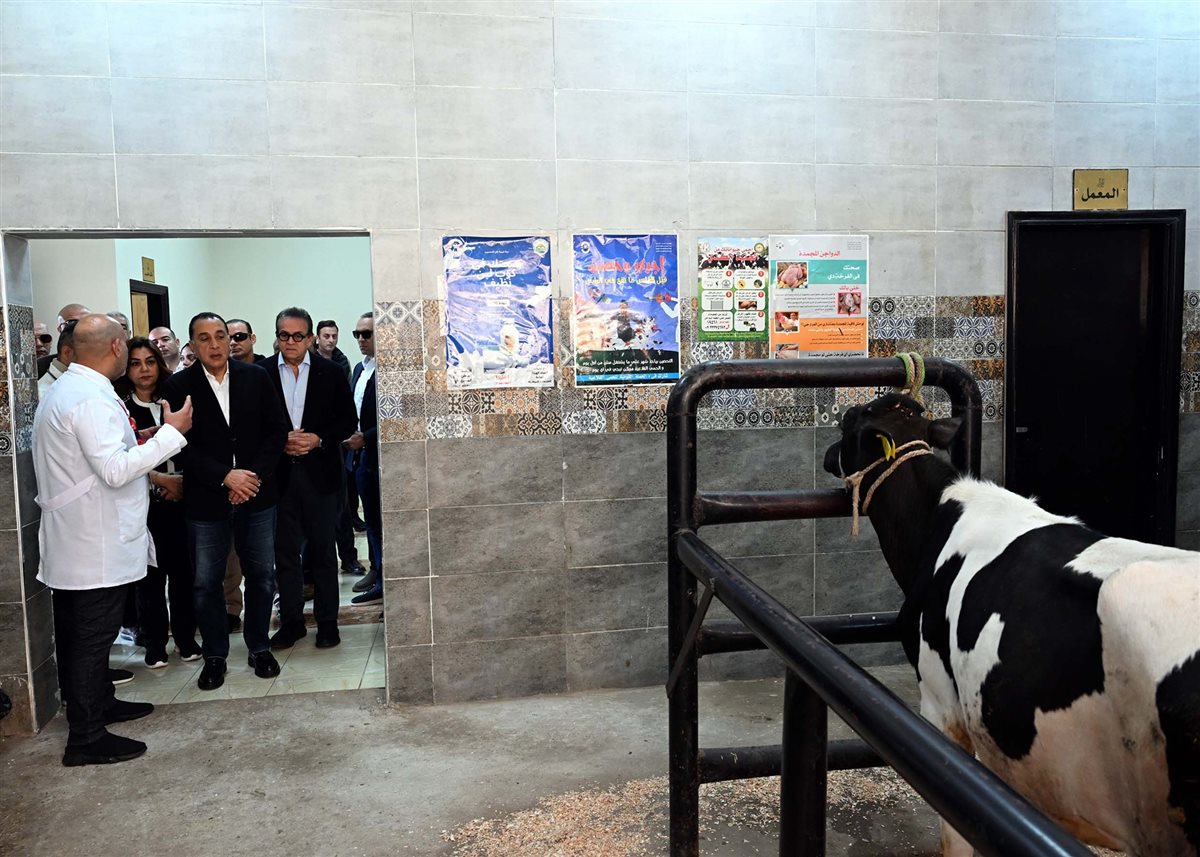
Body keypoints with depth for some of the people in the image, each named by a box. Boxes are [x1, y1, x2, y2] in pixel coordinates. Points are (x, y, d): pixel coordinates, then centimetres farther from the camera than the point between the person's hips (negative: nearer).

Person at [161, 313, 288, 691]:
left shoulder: (256, 377, 3)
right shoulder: (178, 386, -3)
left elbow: (277, 430, 2)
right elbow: (181, 445, -8)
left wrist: (255, 475, -9)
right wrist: (226, 476, -17)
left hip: (256, 495, 2)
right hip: (205, 500, -1)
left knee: (262, 576, 10)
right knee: (206, 582, 5)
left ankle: (259, 647, 27)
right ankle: (215, 655, 22)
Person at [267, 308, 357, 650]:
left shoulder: (330, 372, 1)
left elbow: (349, 421, 1)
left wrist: (318, 439, -13)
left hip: (320, 472, -1)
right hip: (279, 474, 1)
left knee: (322, 549, 7)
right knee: (285, 550, 8)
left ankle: (327, 621, 17)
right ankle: (291, 621, 19)